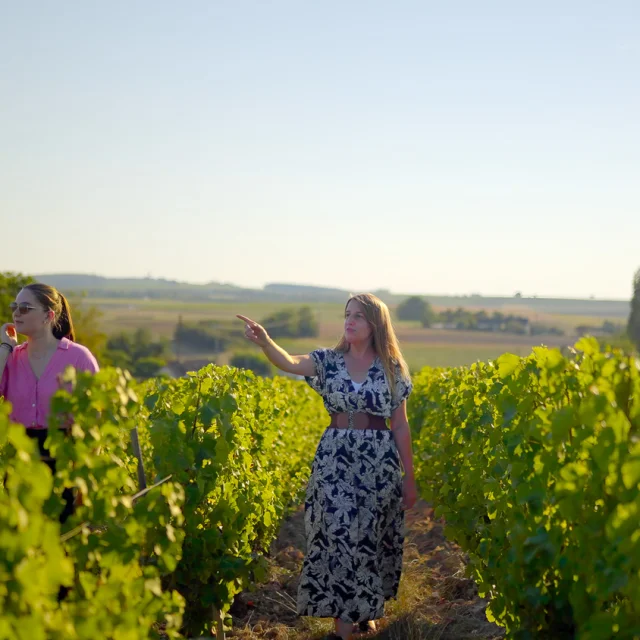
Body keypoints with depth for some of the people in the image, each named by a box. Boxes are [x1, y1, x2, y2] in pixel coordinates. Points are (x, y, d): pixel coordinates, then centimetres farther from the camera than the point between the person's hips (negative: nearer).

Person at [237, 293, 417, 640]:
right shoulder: (329, 361, 1)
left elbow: (400, 424, 5)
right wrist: (265, 342, -40)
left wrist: (409, 477, 4)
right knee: (339, 535, -5)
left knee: (372, 536, 7)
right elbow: (290, 363, -19)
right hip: (336, 458, 0)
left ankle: (368, 610, 28)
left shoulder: (392, 368, 2)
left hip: (380, 459, 1)